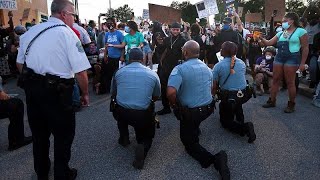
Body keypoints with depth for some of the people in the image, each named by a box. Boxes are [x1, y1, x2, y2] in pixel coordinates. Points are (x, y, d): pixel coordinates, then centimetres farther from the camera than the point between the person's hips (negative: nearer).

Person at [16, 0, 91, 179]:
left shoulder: (31, 31, 7)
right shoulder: (67, 34, -11)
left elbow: (20, 63, 12)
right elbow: (81, 71, -17)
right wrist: (85, 93, -4)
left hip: (31, 88, 7)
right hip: (57, 91, -7)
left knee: (39, 132, 23)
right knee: (64, 134, 12)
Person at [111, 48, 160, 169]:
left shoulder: (119, 72, 6)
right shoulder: (153, 74, 4)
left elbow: (113, 94, 18)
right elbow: (156, 97, 16)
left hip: (121, 114, 1)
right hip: (143, 115, -1)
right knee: (146, 137, 26)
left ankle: (124, 138, 35)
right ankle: (142, 147, -6)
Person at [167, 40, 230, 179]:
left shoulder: (180, 69, -21)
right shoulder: (206, 67, 3)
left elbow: (171, 92, -34)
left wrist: (174, 105, -14)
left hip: (191, 112, -6)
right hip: (208, 108, 7)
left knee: (189, 142, 11)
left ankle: (213, 159, -11)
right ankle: (195, 129, 47)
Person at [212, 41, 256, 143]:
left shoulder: (218, 66, -12)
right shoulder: (241, 63, 3)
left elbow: (214, 85, -9)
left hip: (228, 97, -5)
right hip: (243, 95, 5)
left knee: (225, 122, 10)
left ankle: (244, 127, -14)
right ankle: (240, 119, 26)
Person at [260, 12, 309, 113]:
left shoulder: (300, 31, -2)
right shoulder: (280, 33, 15)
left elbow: (305, 48, -4)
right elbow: (269, 43, 14)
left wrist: (302, 63, -9)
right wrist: (261, 38, -5)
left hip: (292, 58, -6)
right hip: (279, 57, 6)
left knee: (290, 82, -2)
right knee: (275, 80, 7)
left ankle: (291, 104, 11)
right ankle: (272, 101, 17)